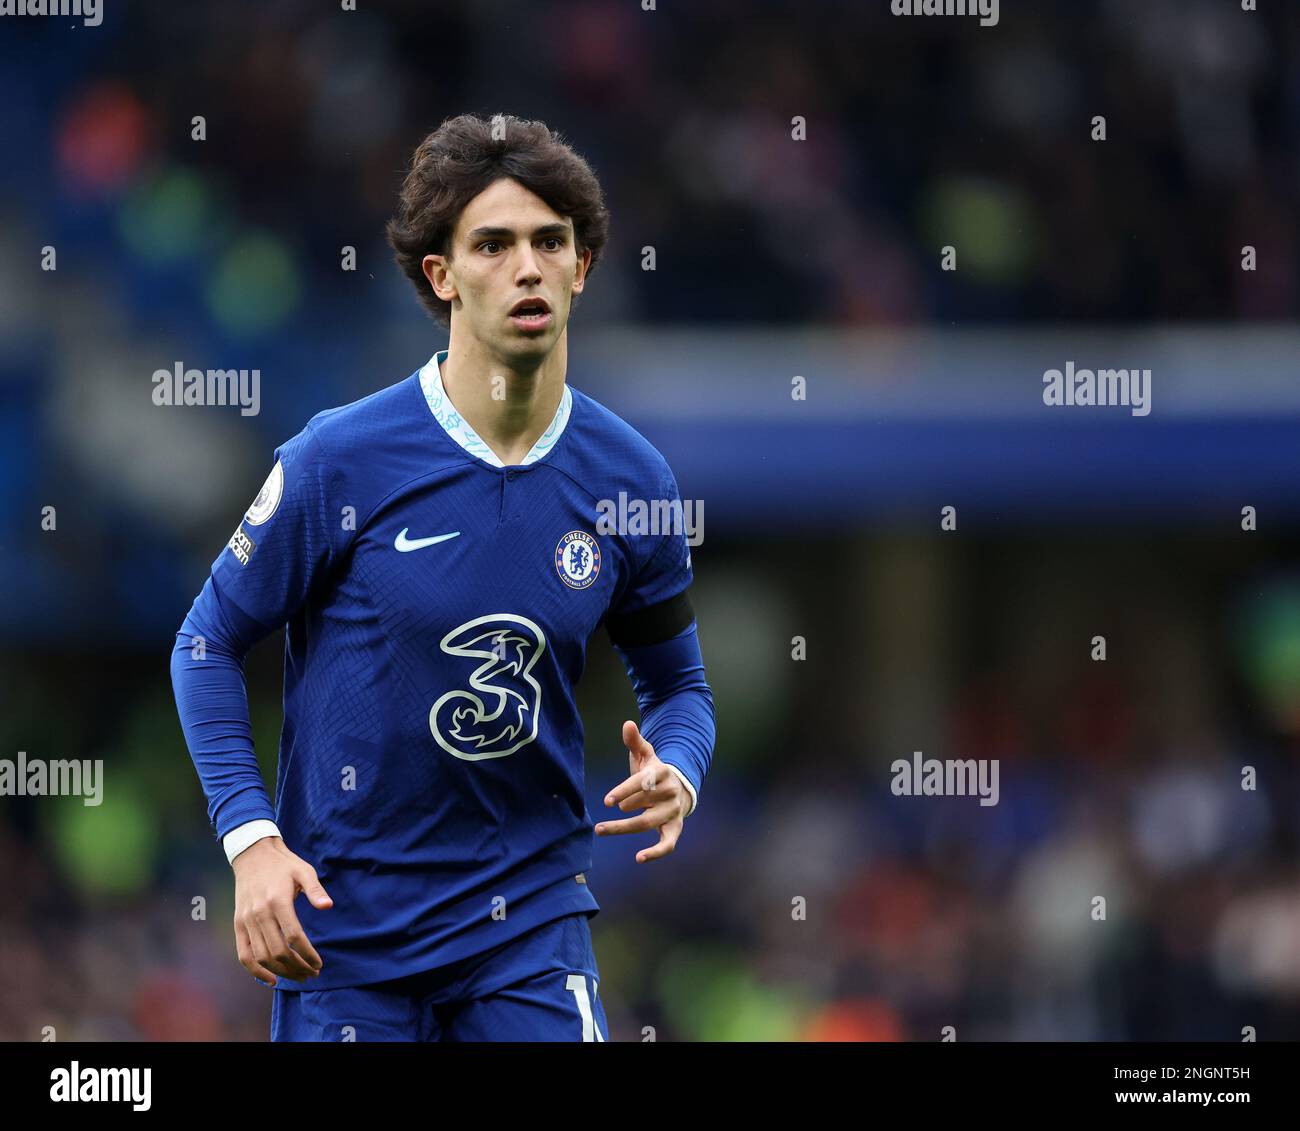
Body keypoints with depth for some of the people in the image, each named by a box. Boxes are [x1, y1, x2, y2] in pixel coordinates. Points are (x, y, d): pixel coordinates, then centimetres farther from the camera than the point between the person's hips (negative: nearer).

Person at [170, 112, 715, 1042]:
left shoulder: (630, 478, -1)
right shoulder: (339, 460, -10)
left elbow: (676, 679, 12)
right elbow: (209, 643, -2)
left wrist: (676, 774, -10)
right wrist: (252, 841, -13)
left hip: (532, 927, 2)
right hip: (344, 925, -2)